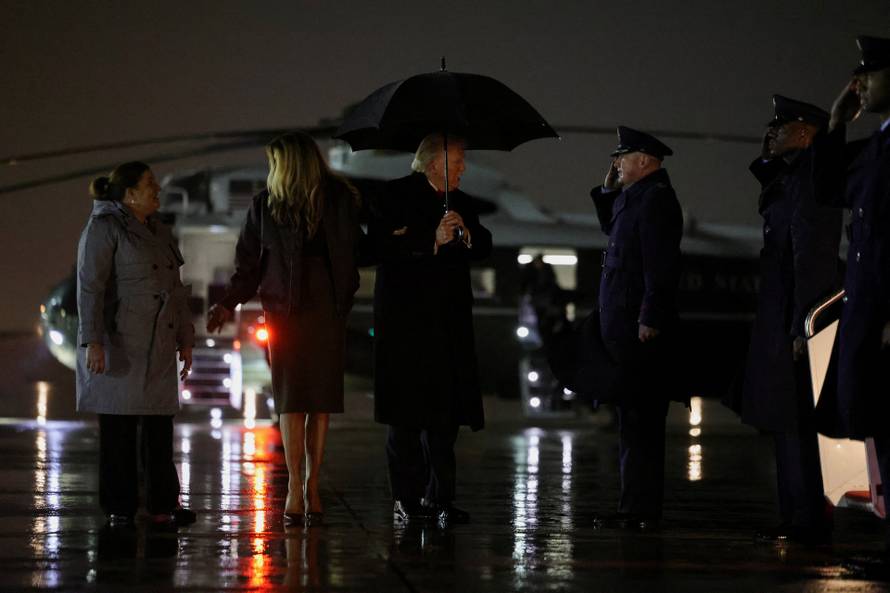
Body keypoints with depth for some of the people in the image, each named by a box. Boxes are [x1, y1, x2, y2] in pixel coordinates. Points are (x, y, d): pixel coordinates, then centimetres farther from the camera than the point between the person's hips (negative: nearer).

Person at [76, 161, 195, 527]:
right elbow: (90, 286, -13)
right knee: (118, 429, -3)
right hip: (118, 344, -7)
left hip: (158, 346, 7)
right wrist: (92, 341, -20)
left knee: (159, 425, 4)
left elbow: (176, 290, 22)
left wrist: (185, 339, 17)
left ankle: (162, 504, 8)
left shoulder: (160, 234, 17)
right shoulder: (103, 228, -6)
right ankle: (118, 508, 3)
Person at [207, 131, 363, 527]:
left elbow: (357, 251, 9)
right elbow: (249, 262, 7)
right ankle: (295, 486, -2)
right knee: (291, 398, -5)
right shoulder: (265, 204, 6)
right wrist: (229, 304, -1)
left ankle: (312, 484, 7)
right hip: (286, 308, 0)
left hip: (328, 307, 0)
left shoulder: (340, 199, 3)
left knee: (321, 399, -1)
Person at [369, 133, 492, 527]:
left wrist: (467, 236, -9)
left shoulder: (459, 202, 15)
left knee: (445, 412, 1)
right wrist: (433, 240, -20)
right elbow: (383, 247, -15)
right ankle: (406, 499, 5)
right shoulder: (396, 196, -3)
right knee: (406, 413, -1)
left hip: (448, 323, 5)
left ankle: (438, 498, 5)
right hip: (405, 320, -5)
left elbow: (483, 247, 12)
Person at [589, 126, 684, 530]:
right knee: (633, 421, 12)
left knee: (639, 421, -10)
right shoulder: (635, 197, 18)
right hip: (624, 327, 11)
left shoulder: (655, 198, -13)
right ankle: (635, 508, 16)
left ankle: (640, 511, -9)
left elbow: (660, 264, -20)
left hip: (639, 329, -11)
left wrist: (650, 319, -24)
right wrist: (608, 190, 20)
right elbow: (611, 227, 36)